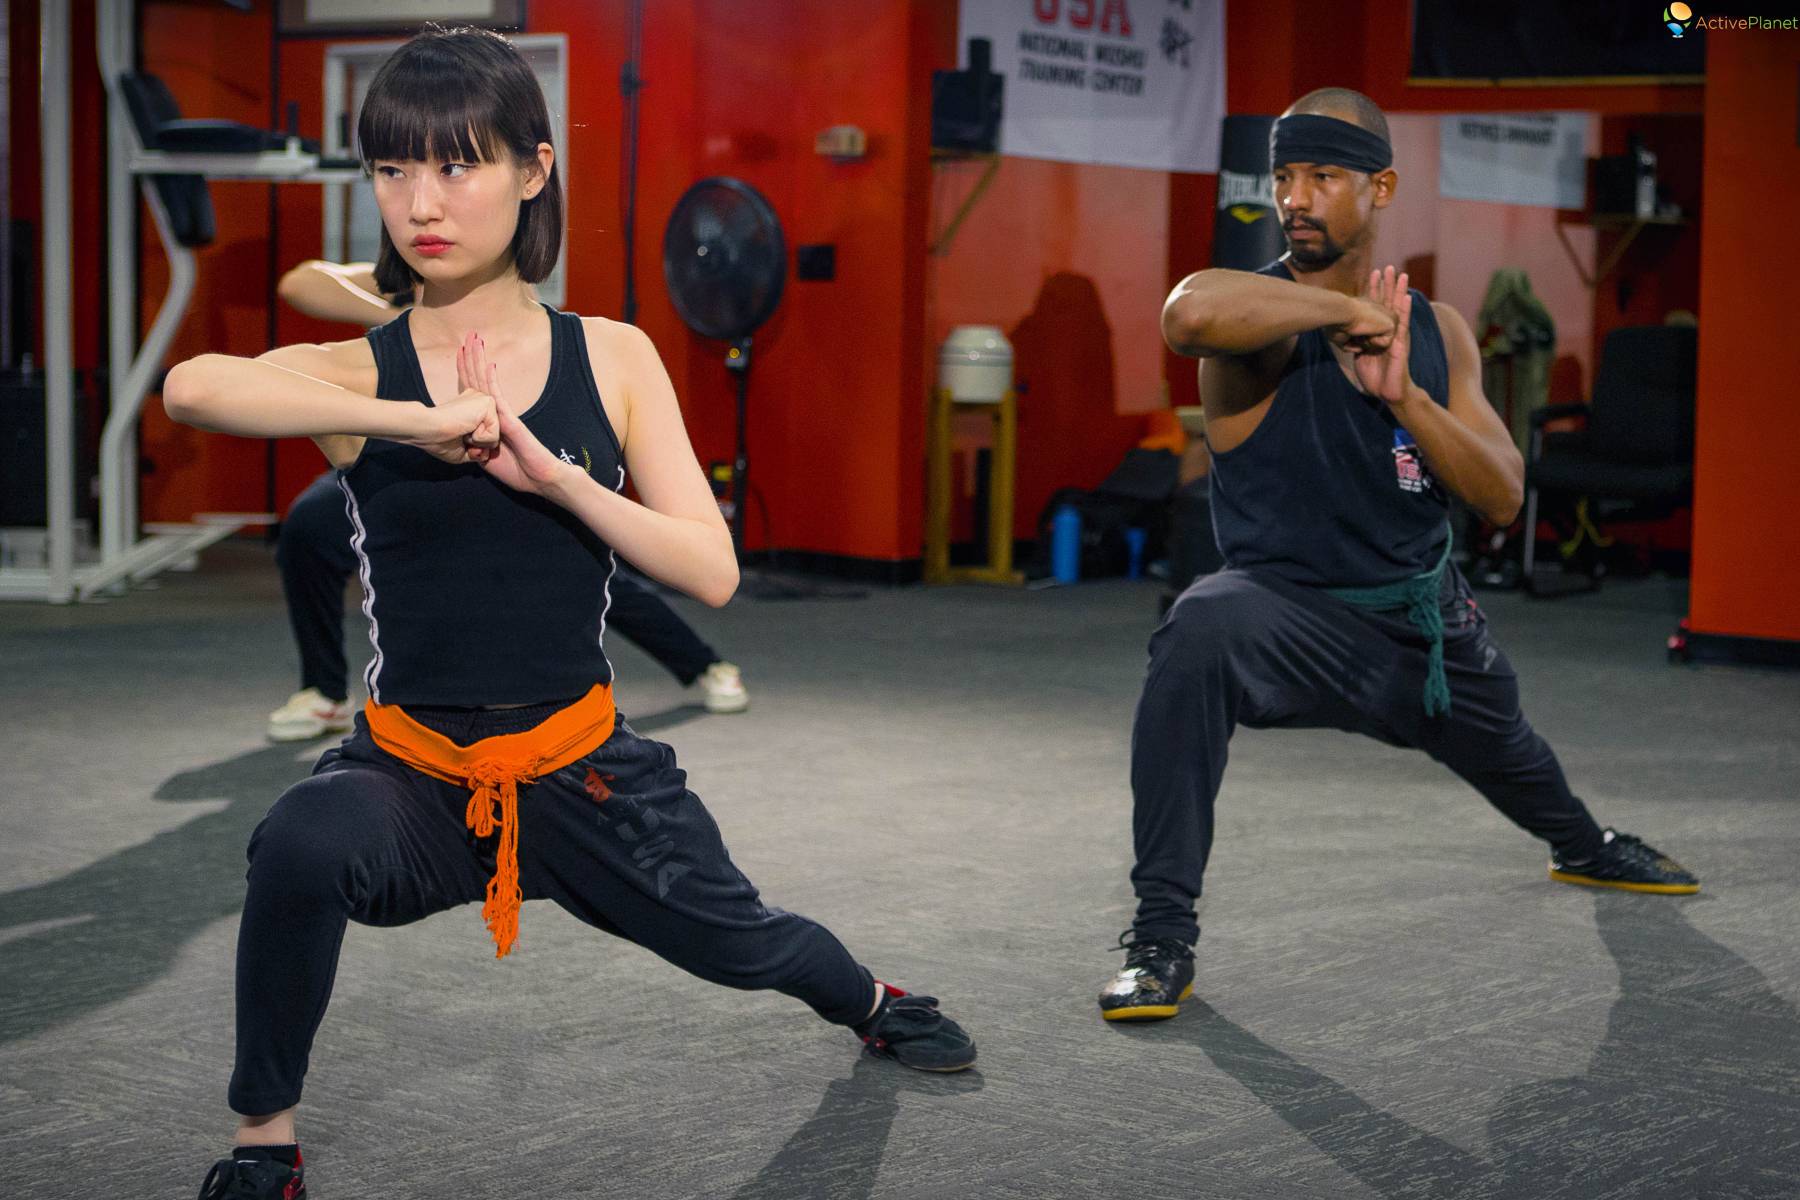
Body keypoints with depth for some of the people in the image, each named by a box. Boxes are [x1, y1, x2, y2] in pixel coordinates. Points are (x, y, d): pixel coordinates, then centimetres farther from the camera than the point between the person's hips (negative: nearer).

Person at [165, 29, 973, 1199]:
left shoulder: (613, 359, -2)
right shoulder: (359, 375, -7)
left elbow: (712, 572, -8)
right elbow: (192, 387, -30)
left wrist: (549, 475, -20)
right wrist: (423, 423, -31)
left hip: (582, 767, 2)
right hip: (409, 769, -2)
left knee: (736, 942, 13)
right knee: (302, 846, -33)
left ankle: (873, 1001, 52)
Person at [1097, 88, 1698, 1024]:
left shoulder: (1439, 332, 1)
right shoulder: (1263, 315, -17)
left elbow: (1502, 497, -7)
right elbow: (1190, 313, -44)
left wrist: (1400, 392, -21)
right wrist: (1348, 311, -31)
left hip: (1427, 623, 6)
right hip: (1295, 614, -5)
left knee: (1513, 759, 28)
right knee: (1201, 631, -38)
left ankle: (1584, 848, 69)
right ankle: (1161, 936, -29)